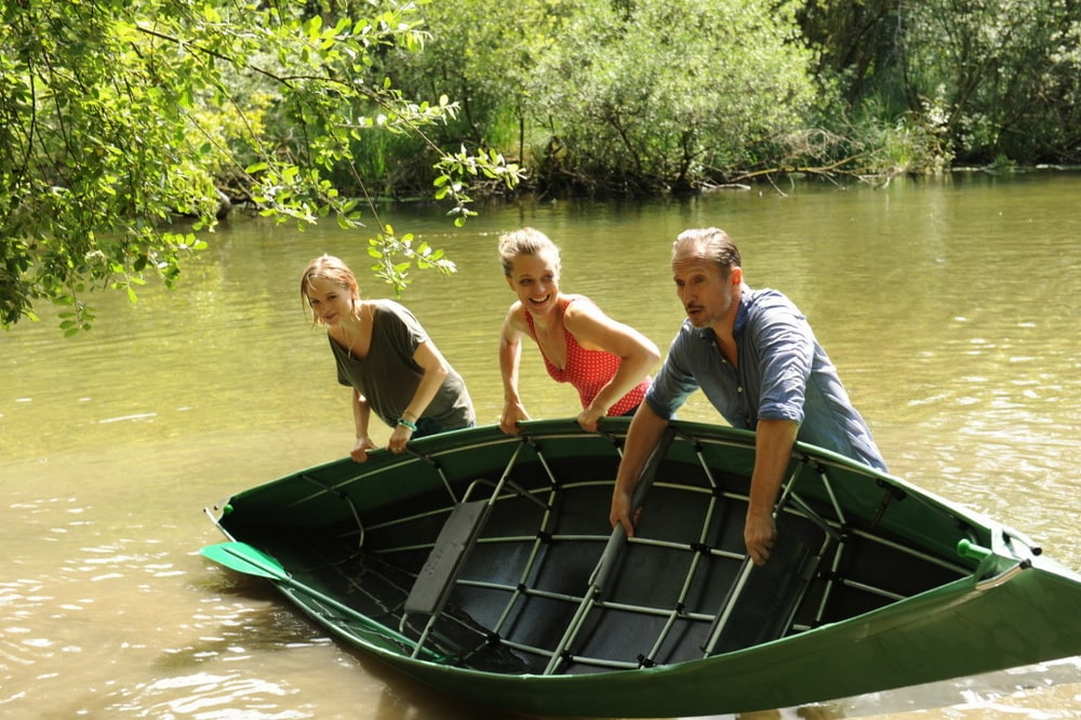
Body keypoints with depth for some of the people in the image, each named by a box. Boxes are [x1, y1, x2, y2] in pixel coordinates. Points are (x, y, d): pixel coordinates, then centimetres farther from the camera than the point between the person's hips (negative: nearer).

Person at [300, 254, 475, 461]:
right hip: (409, 429, 7)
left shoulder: (388, 316, -25)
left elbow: (437, 369, -27)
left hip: (448, 419, -7)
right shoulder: (335, 336, -3)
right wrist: (361, 436, -7)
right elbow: (360, 391, 9)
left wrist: (406, 423, -27)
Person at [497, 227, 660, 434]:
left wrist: (599, 405, -30)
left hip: (643, 418, -7)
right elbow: (509, 341, 20)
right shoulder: (520, 316, -7)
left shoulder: (576, 315, -29)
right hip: (599, 422, 7)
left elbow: (647, 354, -39)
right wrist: (511, 400, 13)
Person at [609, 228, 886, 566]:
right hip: (780, 483, 6)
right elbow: (656, 408, 13)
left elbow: (781, 415, -37)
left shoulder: (774, 320, -24)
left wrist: (759, 512, -40)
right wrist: (622, 489, 11)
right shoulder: (692, 341, -2)